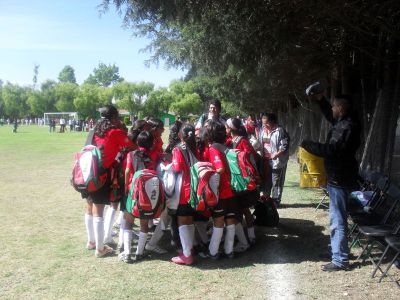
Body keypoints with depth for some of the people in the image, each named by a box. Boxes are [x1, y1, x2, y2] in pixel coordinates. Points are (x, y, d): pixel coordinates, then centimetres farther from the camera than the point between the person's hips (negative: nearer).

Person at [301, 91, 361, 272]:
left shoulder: (347, 127, -21)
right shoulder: (344, 122, 9)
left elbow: (330, 150, -28)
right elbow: (330, 116, 31)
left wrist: (306, 144, -18)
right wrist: (320, 100, 21)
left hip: (339, 179, -11)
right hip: (338, 176, 11)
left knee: (338, 220, -5)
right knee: (338, 217, 20)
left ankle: (340, 260, 3)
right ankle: (338, 249, 33)